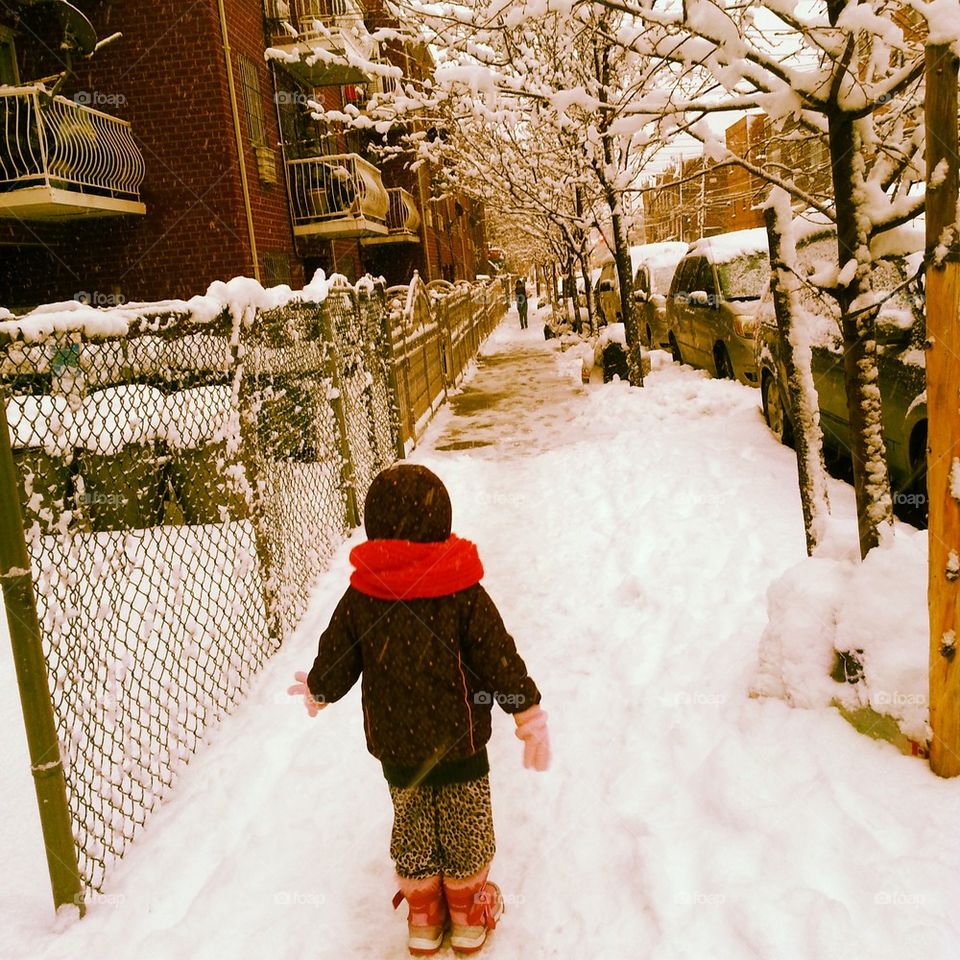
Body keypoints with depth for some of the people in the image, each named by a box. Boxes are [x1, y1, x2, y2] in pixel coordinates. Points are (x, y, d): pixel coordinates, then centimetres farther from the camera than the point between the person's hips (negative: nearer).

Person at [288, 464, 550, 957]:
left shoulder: (359, 595, -13)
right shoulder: (463, 592, -20)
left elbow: (336, 661, -3)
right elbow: (498, 658, -16)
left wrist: (318, 691, 20)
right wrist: (530, 716, -4)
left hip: (394, 746, 2)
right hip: (459, 741, -2)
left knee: (412, 828, 21)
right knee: (465, 825, 18)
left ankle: (423, 918, 37)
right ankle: (468, 916, 36)